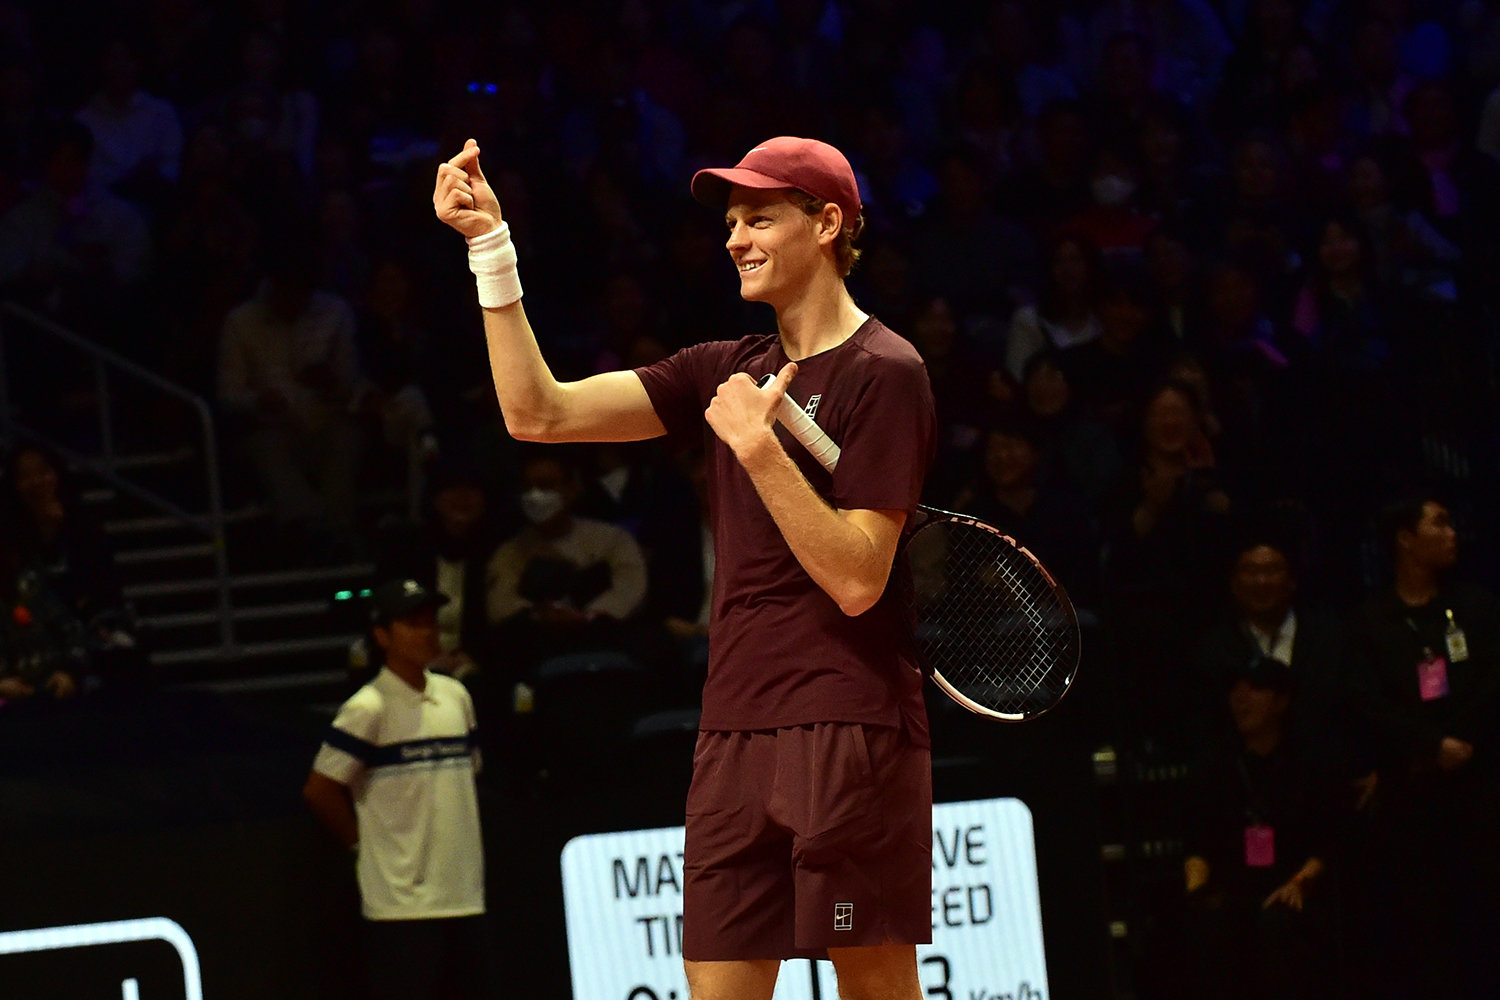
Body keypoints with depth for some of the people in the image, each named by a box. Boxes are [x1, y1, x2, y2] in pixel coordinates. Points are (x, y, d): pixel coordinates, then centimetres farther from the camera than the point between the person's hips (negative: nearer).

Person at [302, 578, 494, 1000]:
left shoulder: (456, 696, 11)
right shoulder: (368, 708, -10)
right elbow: (319, 791, -9)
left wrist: (470, 848, 15)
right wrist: (363, 840, -1)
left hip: (464, 896, 7)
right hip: (400, 899, -7)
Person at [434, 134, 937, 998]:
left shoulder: (884, 374, -5)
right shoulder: (729, 371, 16)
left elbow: (857, 579, -13)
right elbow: (540, 413, 11)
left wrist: (757, 443, -18)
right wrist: (490, 246, 5)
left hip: (851, 732, -6)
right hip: (733, 735, 6)